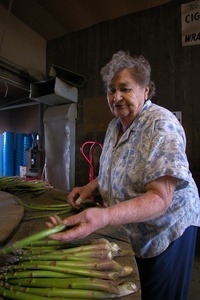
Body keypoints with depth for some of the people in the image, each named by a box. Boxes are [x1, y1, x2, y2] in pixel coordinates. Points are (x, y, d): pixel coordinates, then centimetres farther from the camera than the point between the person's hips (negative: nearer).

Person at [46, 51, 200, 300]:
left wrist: (103, 217, -46)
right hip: (132, 232, 7)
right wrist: (91, 187, -4)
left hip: (166, 229, -6)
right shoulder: (114, 125, -1)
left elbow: (160, 198, -33)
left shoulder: (161, 125, -25)